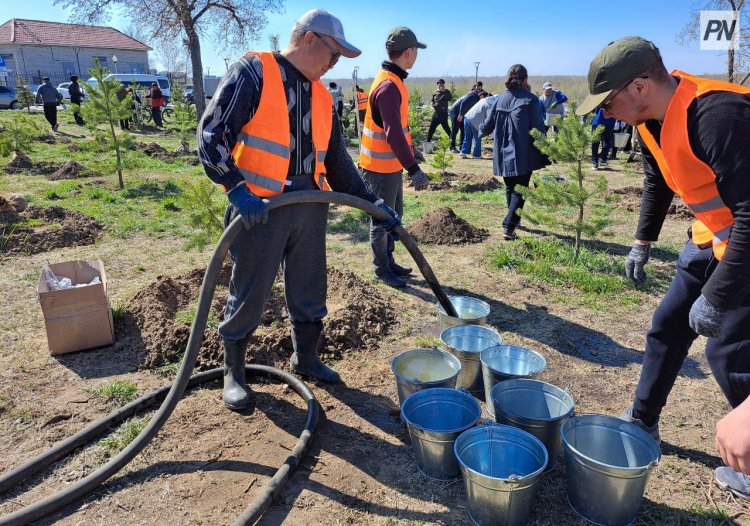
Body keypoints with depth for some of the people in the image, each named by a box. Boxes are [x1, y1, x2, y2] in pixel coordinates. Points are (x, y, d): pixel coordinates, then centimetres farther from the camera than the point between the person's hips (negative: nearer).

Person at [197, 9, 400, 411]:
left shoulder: (322, 97, 14)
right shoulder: (254, 72, -6)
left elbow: (338, 162, 18)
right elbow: (211, 133, -13)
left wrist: (373, 203, 13)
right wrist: (238, 189, -23)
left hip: (310, 206, 6)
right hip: (260, 207, -6)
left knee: (309, 290, 15)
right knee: (249, 294, 5)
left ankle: (305, 357, 37)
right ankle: (233, 373, 25)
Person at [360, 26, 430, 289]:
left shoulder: (393, 82, 10)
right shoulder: (388, 86, -22)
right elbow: (393, 133, -29)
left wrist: (411, 151, 27)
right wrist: (413, 169, -31)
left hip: (392, 164, 10)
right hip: (381, 167, -10)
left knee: (394, 215, 19)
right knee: (382, 220, 3)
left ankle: (389, 261, 33)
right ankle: (382, 270, 17)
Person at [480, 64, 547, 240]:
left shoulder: (500, 98, 5)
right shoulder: (531, 99, -6)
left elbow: (487, 126, 10)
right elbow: (538, 129, -9)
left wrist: (480, 131, 34)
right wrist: (544, 154, -2)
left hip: (503, 154, 4)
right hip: (524, 155, -4)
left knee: (510, 188, 20)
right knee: (520, 190, 1)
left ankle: (514, 221, 34)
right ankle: (509, 225, -13)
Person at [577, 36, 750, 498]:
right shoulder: (653, 119, -3)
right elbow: (658, 184, 15)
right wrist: (643, 242, 17)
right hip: (713, 236, 9)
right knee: (668, 327, 12)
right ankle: (642, 423, 29)